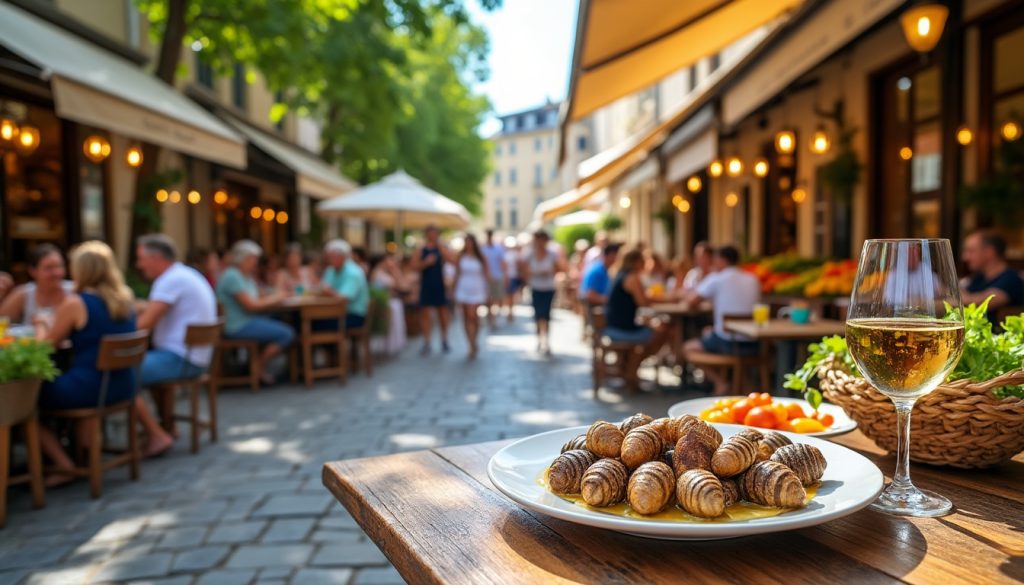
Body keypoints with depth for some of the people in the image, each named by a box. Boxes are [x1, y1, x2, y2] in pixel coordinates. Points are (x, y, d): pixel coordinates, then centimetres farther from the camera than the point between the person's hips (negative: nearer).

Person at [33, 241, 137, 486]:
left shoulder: (74, 302, -13)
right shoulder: (126, 298, 5)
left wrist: (40, 325, 19)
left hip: (88, 388, -7)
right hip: (122, 387, 7)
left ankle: (62, 463, 9)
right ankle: (86, 448, 32)